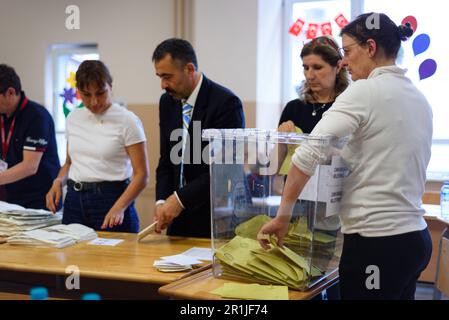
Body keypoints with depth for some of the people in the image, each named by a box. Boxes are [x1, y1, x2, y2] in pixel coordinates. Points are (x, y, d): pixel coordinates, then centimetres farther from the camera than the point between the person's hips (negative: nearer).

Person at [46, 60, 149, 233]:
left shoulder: (127, 121, -9)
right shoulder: (73, 118, 8)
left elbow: (141, 175, -10)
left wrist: (119, 207, -24)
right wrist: (59, 181, -2)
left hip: (110, 198, -5)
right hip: (74, 199, 5)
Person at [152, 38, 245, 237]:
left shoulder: (226, 102, -16)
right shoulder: (168, 102, 6)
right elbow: (166, 160, 10)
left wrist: (180, 199, -21)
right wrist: (162, 201, -6)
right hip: (179, 217, 6)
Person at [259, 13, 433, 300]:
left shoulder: (365, 91, -13)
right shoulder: (419, 98, 12)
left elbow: (309, 153, -20)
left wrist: (282, 216, -13)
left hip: (377, 242, -8)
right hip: (416, 238, 8)